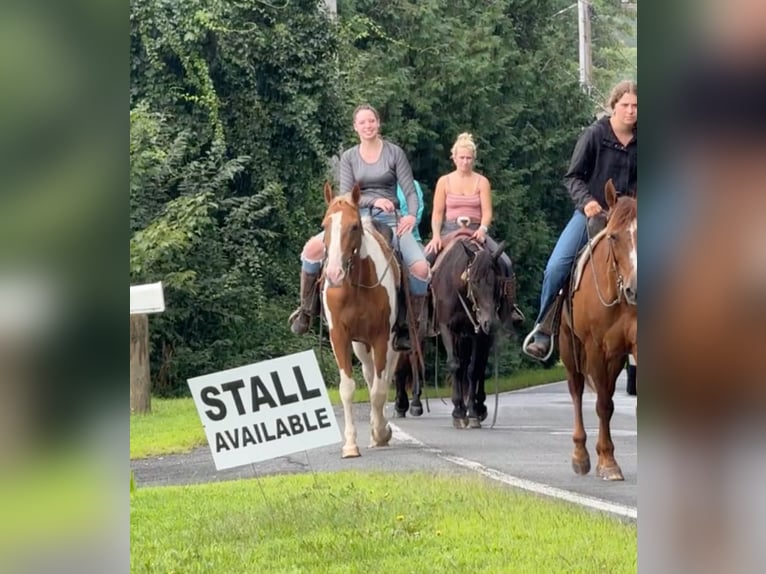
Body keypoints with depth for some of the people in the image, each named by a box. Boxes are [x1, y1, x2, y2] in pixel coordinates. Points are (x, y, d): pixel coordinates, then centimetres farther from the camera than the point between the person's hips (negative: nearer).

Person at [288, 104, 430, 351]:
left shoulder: (395, 153, 4)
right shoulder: (349, 157, 9)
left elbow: (410, 191, 1)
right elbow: (346, 196, 0)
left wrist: (412, 215, -17)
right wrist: (373, 201, -16)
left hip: (390, 219, -1)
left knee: (420, 268, -25)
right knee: (313, 247, -24)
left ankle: (407, 327, -6)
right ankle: (307, 308, -4)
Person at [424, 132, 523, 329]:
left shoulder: (482, 182, 7)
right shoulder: (444, 182, 7)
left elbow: (487, 212, -1)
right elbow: (437, 213, 4)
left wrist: (482, 229, -21)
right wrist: (436, 235, -13)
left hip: (475, 230, 0)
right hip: (449, 230, 0)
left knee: (504, 262, -23)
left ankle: (508, 308, -12)